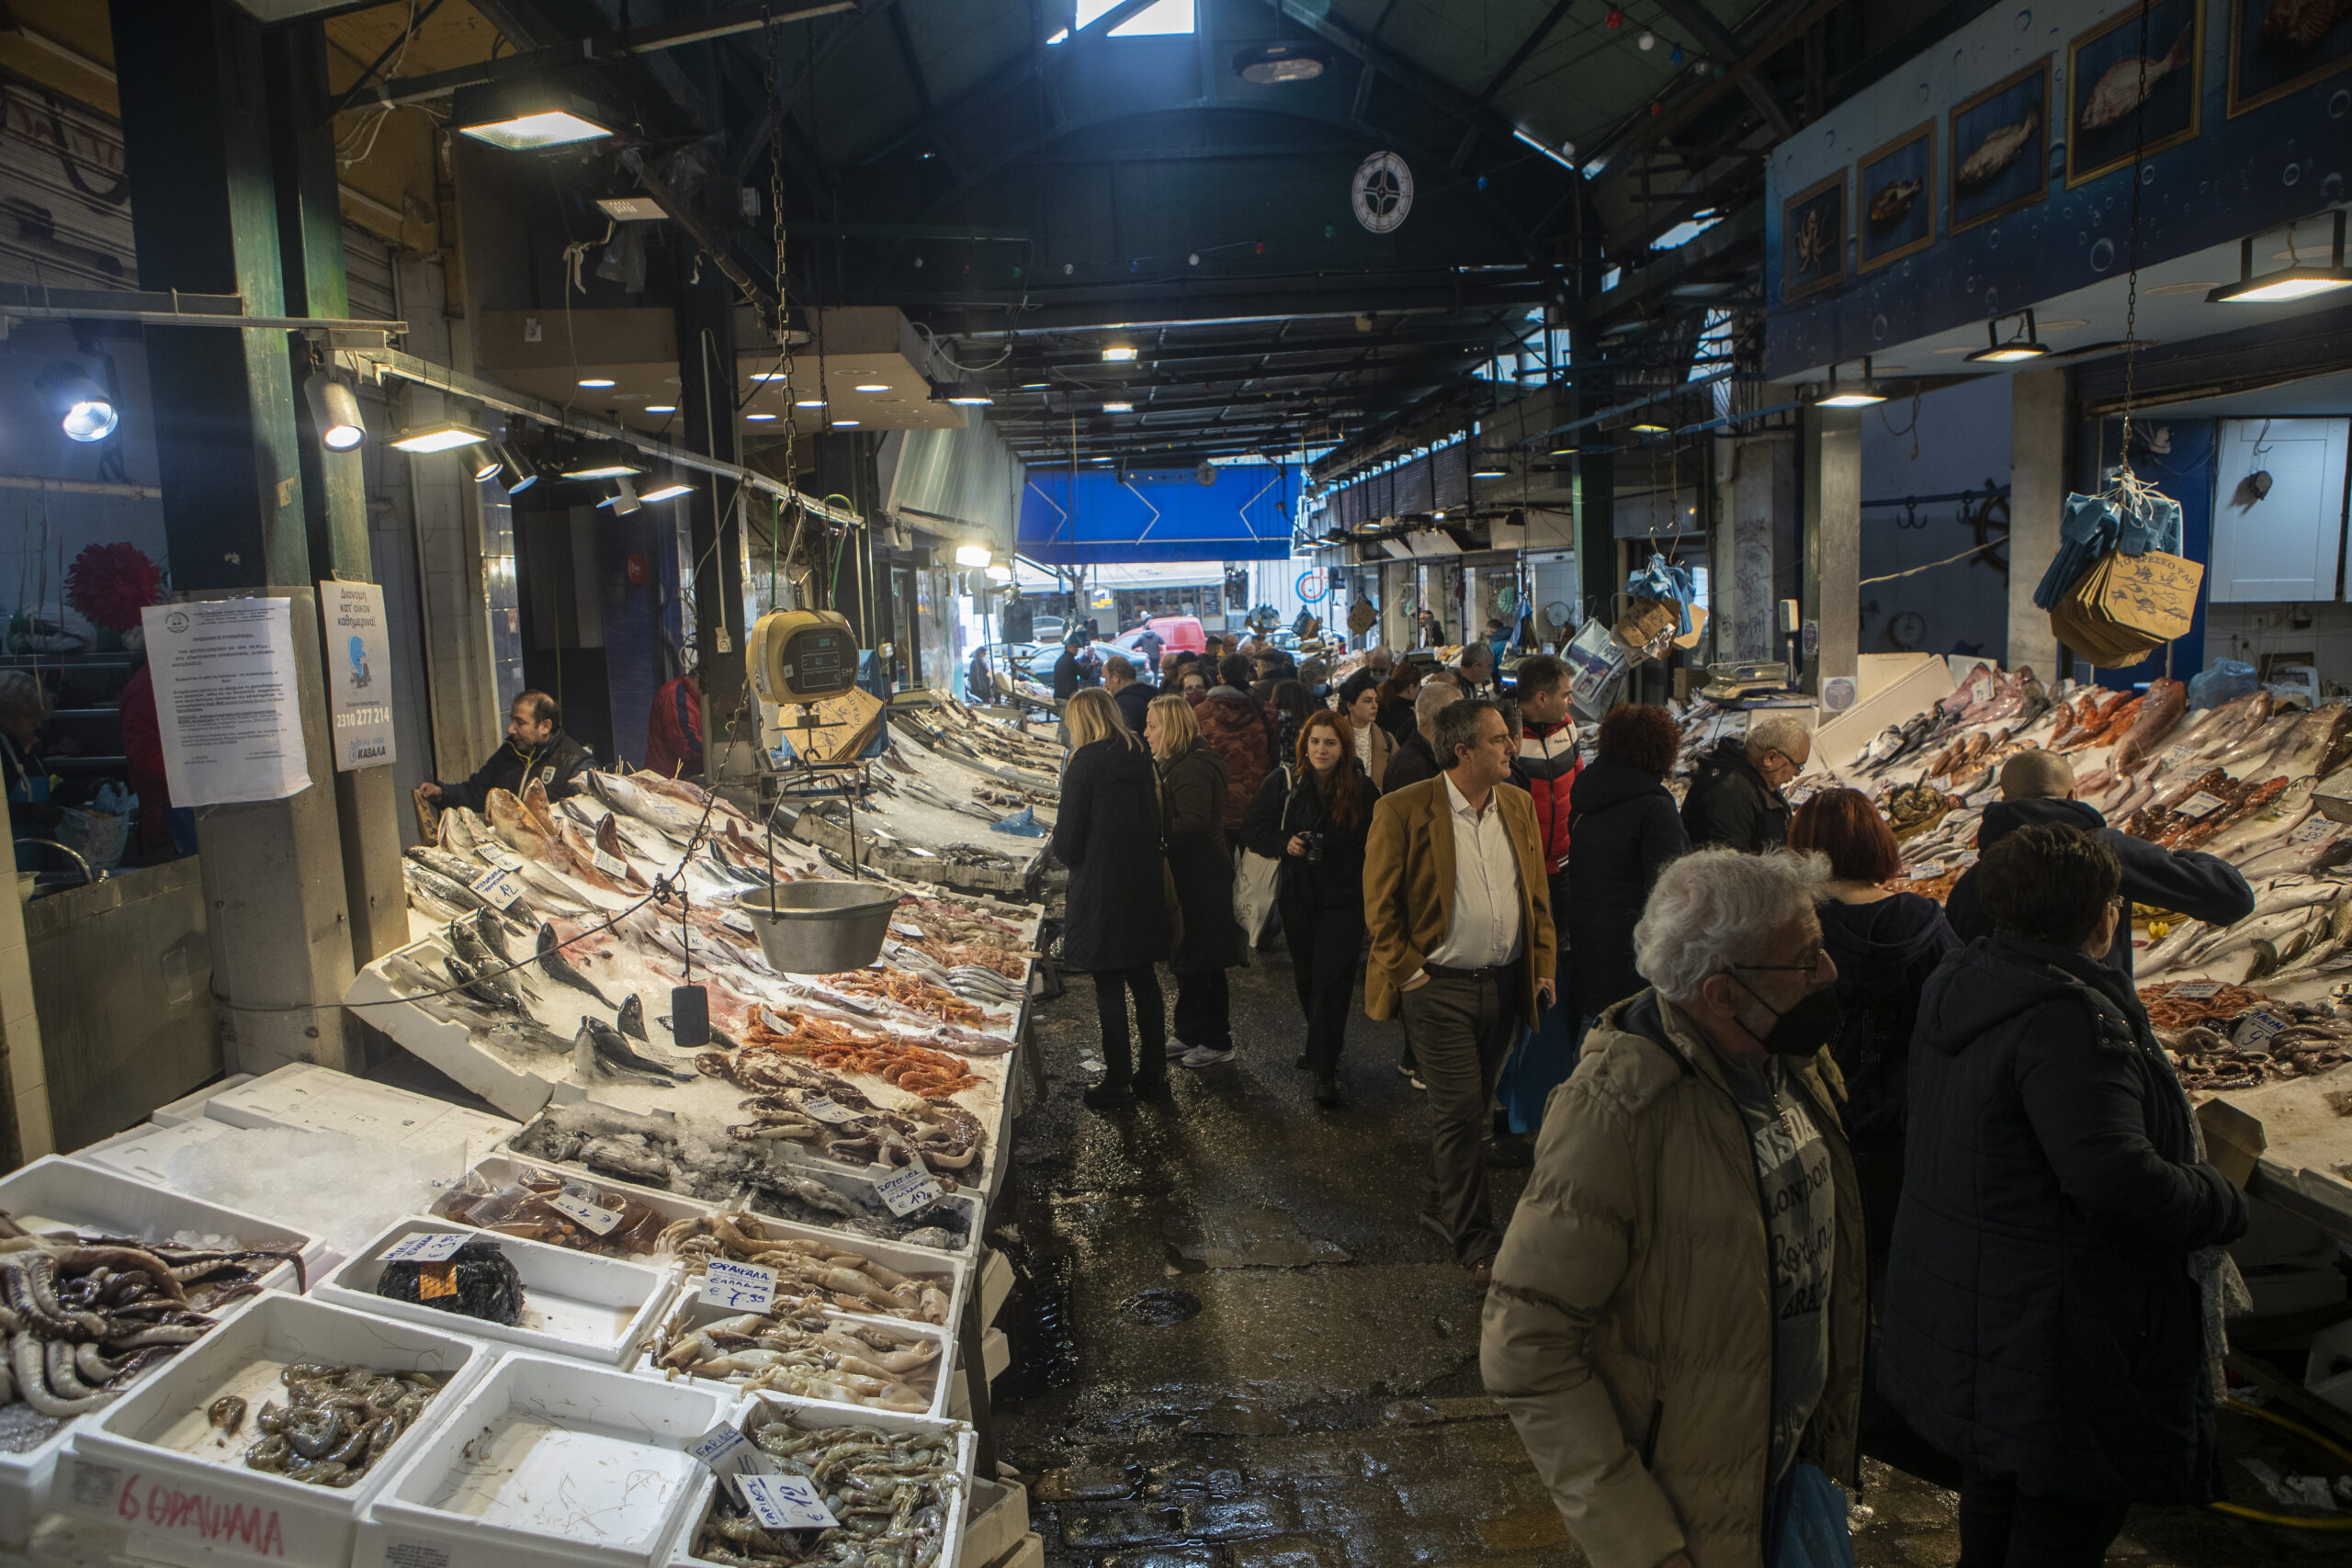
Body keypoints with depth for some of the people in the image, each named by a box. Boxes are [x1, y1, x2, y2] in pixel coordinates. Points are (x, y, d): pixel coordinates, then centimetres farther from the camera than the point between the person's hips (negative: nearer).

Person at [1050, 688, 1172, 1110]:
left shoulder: (1085, 763, -13)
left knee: (1109, 988, 2)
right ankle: (1153, 1074, 24)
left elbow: (1067, 841, -13)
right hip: (1144, 883, 6)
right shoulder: (1141, 758, 6)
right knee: (1144, 980, 15)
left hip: (1101, 889, -6)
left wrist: (1066, 853, 7)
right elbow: (1155, 824, 10)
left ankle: (1117, 1082, 10)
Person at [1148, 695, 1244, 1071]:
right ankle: (1188, 1033, 29)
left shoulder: (1191, 769, -20)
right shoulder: (1178, 764, 13)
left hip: (1201, 881, -10)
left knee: (1202, 963, 0)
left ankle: (1218, 1042, 11)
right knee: (1186, 960, 17)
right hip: (1189, 875, 10)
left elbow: (1193, 824, -29)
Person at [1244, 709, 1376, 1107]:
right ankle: (1324, 1044, 41)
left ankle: (1325, 1069, -2)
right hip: (1298, 896, 3)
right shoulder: (1283, 782, -3)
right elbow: (1253, 828, 1)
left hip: (1344, 898, -2)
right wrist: (1283, 843, -17)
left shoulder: (1361, 788, -5)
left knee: (1331, 980, -8)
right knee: (1306, 975, 16)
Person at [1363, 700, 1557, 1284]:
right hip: (1440, 988, -6)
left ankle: (1440, 1203, 37)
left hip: (1505, 984, 6)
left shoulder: (1518, 804, 7)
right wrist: (1406, 970, -9)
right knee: (1460, 1111, -3)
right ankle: (1474, 1241, 11)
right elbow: (1379, 902, -7)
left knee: (1472, 1105, 16)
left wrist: (1543, 965, 8)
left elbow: (1538, 892, 14)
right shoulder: (1403, 810, -12)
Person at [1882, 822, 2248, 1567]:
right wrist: (2225, 1202, -13)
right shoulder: (2070, 1017, -26)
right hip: (2054, 1332, -9)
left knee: (1995, 1491, 28)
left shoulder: (1958, 984, 3)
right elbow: (2117, 1181, -31)